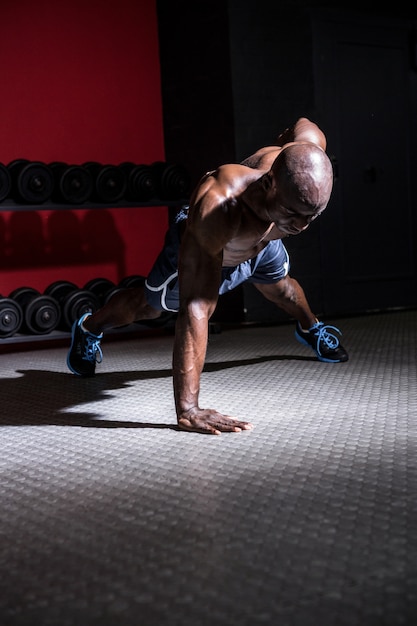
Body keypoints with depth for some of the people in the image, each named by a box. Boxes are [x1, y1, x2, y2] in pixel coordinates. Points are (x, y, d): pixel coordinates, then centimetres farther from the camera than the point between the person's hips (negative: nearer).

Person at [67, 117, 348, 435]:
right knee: (148, 306, 22)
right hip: (197, 248, -4)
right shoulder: (216, 208, -55)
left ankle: (311, 328, 68)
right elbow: (195, 307, -57)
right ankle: (88, 329, 55)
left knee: (281, 287, 33)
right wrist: (187, 410, -62)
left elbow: (301, 125, -13)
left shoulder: (309, 150, -40)